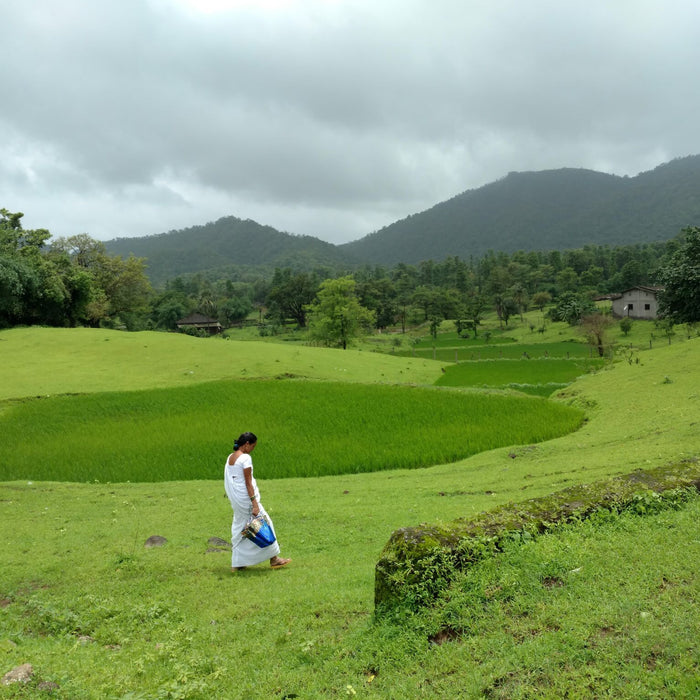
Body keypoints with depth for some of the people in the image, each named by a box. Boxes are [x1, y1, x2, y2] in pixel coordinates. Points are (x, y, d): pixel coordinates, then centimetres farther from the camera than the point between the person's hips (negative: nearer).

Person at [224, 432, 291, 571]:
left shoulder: (230, 457, 9)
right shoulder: (245, 458, -16)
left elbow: (229, 481, 14)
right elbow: (248, 483, -18)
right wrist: (255, 504, -17)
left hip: (235, 499, 8)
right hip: (246, 498, -8)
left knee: (239, 529, 15)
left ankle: (237, 563, 19)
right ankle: (274, 558, 12)